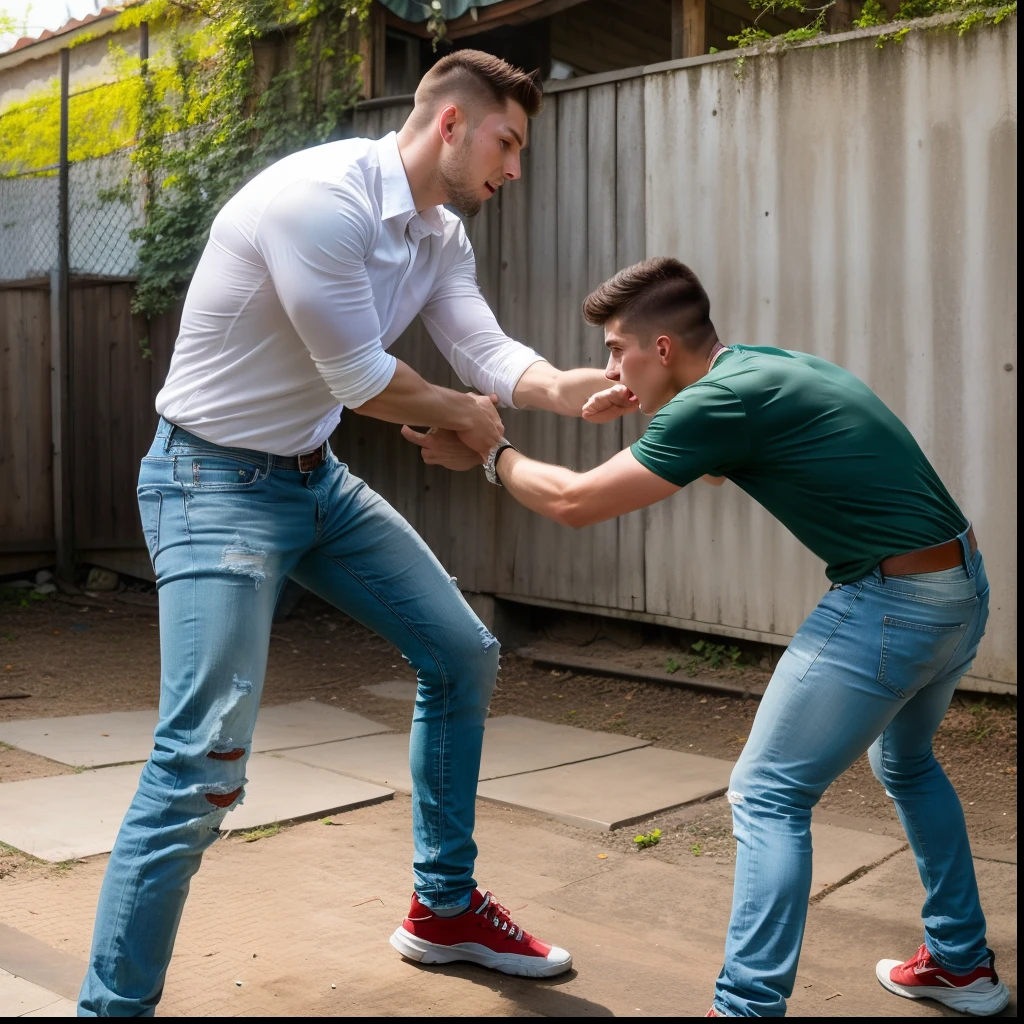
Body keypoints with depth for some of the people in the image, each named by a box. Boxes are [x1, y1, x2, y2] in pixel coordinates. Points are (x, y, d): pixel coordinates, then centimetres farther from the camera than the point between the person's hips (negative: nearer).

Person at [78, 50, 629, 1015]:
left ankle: (444, 909, 28)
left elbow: (491, 357, -1)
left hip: (317, 477, 10)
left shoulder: (440, 236, 6)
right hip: (215, 482, -9)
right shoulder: (320, 199, -25)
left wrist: (610, 385, -17)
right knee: (203, 761, -18)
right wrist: (464, 418, -2)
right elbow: (358, 376, -20)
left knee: (463, 657, 12)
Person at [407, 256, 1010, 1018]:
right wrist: (646, 409, 19)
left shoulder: (720, 402, -15)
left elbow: (574, 503, -12)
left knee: (769, 797, -2)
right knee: (907, 765, 29)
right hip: (963, 584, 10)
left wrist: (490, 454, 4)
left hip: (892, 603, -10)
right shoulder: (768, 366, 12)